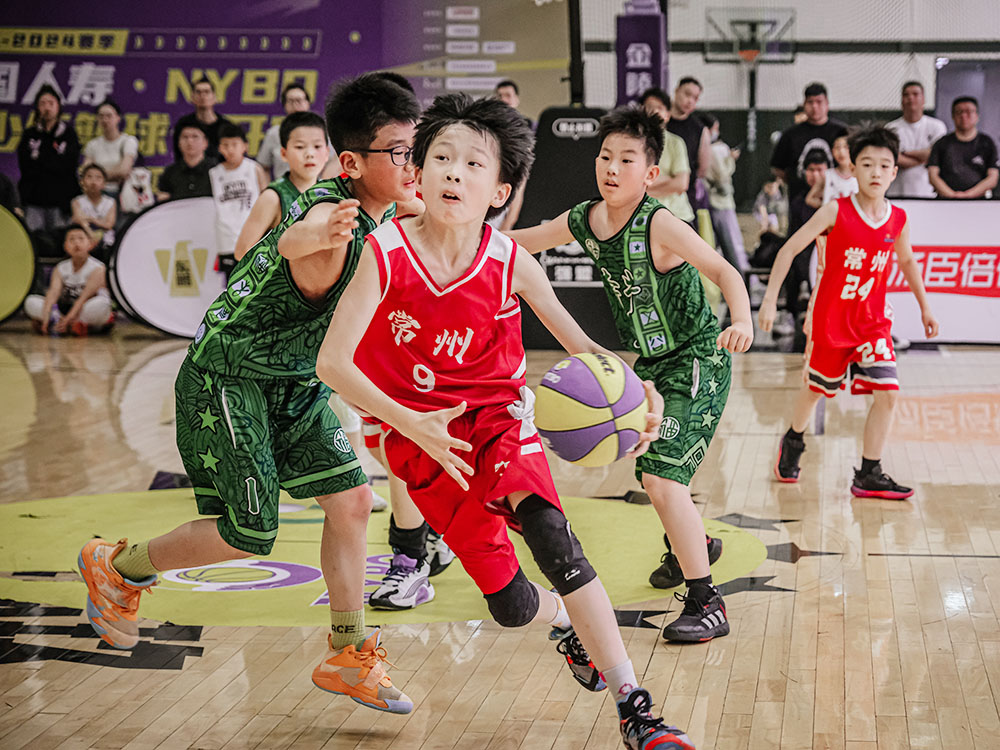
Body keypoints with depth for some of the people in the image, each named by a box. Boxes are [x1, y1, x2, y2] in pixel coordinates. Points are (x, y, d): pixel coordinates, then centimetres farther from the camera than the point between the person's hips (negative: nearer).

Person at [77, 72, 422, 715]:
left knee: (352, 500, 1)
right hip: (226, 378, -8)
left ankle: (348, 656, 13)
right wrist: (316, 237, -77)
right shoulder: (331, 213, -29)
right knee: (247, 536, -4)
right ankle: (117, 567, 21)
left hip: (295, 384, 8)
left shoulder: (390, 212, -3)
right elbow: (294, 241, -56)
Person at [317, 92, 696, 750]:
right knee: (511, 605, -1)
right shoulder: (385, 253, -18)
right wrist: (410, 423, -33)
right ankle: (568, 624, 39)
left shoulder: (509, 264, -14)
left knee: (548, 529, -31)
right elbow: (332, 361, -21)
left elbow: (580, 344, -7)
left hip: (498, 414, 0)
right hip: (422, 435, 0)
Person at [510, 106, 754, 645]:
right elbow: (528, 241, 13)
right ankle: (694, 545, 53)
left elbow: (724, 271, -32)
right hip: (651, 361, 8)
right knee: (645, 465, 25)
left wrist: (741, 321, -49)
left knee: (661, 478, -18)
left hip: (696, 362, -8)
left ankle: (706, 604, -9)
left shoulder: (659, 225, -25)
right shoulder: (584, 220, -4)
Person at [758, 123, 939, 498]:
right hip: (830, 319, -3)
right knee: (816, 388, 15)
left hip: (872, 322, 3)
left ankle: (868, 475, -1)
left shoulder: (898, 220, -3)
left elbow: (907, 262, 17)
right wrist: (770, 299, -15)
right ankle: (793, 441, 45)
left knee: (887, 393, -10)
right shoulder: (836, 212, -15)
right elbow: (788, 250, -11)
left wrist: (924, 307, 22)